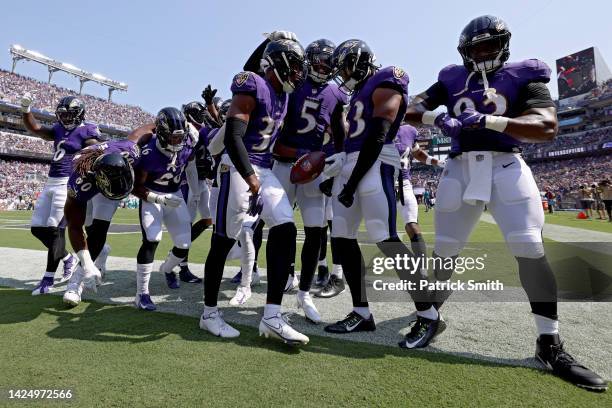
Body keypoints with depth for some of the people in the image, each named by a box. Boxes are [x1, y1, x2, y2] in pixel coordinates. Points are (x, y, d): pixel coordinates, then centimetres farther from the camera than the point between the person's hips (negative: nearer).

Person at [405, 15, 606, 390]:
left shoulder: (524, 76, 5)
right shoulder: (452, 79, 14)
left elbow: (548, 128, -10)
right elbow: (412, 111, 6)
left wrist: (487, 120, -22)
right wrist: (437, 118, -16)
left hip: (506, 166, -1)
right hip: (461, 167, 2)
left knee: (530, 250, -9)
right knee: (444, 250, 4)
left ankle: (550, 345, 5)